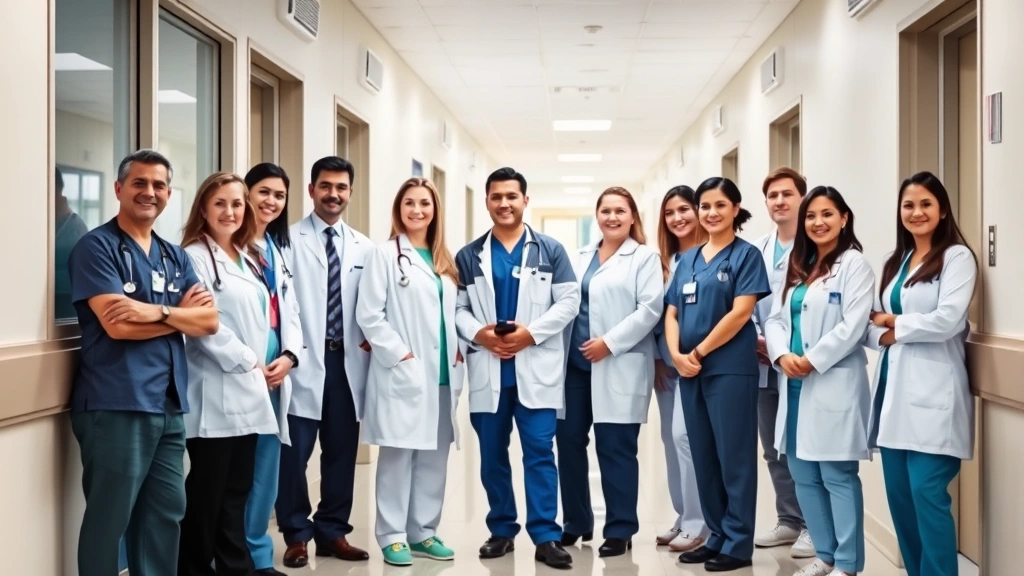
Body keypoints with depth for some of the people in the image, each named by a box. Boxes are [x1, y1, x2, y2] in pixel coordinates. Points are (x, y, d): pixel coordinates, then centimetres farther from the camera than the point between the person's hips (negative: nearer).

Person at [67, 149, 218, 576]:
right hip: (116, 405, -7)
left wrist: (158, 311, -14)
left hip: (170, 404, 7)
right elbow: (117, 325, -16)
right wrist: (181, 313, -5)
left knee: (166, 512, 12)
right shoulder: (97, 247, -4)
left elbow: (209, 320, 3)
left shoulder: (175, 257, 15)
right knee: (109, 520, 1)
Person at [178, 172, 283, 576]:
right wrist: (247, 361, -12)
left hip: (247, 391, 8)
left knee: (237, 490, 13)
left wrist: (261, 367, 6)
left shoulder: (248, 259, 18)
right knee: (206, 492, -1)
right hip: (215, 393, -8)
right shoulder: (194, 256, -8)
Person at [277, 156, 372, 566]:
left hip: (348, 361, 4)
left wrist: (373, 338, -1)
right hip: (305, 362, -4)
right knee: (294, 453, 0)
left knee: (342, 453, 11)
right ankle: (297, 535, 14)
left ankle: (333, 533, 22)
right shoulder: (290, 239, -2)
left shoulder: (364, 248, 12)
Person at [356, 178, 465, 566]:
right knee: (398, 455, -1)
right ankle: (393, 536, 8)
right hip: (403, 374, -6)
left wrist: (457, 353, 5)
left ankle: (423, 532, 19)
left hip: (442, 374, 6)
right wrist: (400, 355, -13)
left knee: (434, 457, 9)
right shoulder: (385, 254, -2)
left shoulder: (445, 260, 16)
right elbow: (369, 315, -9)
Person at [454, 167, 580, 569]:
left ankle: (546, 536, 0)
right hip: (487, 369, 2)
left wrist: (531, 332, -12)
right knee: (492, 455, 8)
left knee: (539, 451, -4)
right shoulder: (469, 256, 10)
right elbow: (456, 307, 6)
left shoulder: (550, 250, 6)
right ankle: (501, 531, 20)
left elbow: (569, 301, 0)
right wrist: (479, 333, -14)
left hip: (536, 368, -2)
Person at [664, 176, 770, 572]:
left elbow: (740, 313, -13)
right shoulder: (687, 259, 14)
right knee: (702, 454, 11)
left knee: (734, 454, 0)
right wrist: (677, 355, -6)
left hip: (730, 368, -6)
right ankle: (716, 535, 22)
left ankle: (738, 543, 8)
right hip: (690, 371, 6)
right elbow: (672, 313, 11)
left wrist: (699, 352, -12)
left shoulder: (746, 254, -3)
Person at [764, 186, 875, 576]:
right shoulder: (797, 266, 17)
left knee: (838, 476, -3)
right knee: (804, 475, 10)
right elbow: (775, 318, 11)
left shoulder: (853, 264, -4)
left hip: (834, 384, -7)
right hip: (793, 384, 7)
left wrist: (811, 361, -14)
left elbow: (853, 326, -13)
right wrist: (782, 355, -7)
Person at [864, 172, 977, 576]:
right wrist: (886, 336, -8)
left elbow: (947, 320, -16)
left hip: (931, 392, -7)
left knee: (926, 493, -10)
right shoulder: (895, 262, 17)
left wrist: (894, 322, -3)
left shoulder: (957, 257, -3)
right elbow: (872, 327, 13)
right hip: (893, 388, 7)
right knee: (899, 495, 8)